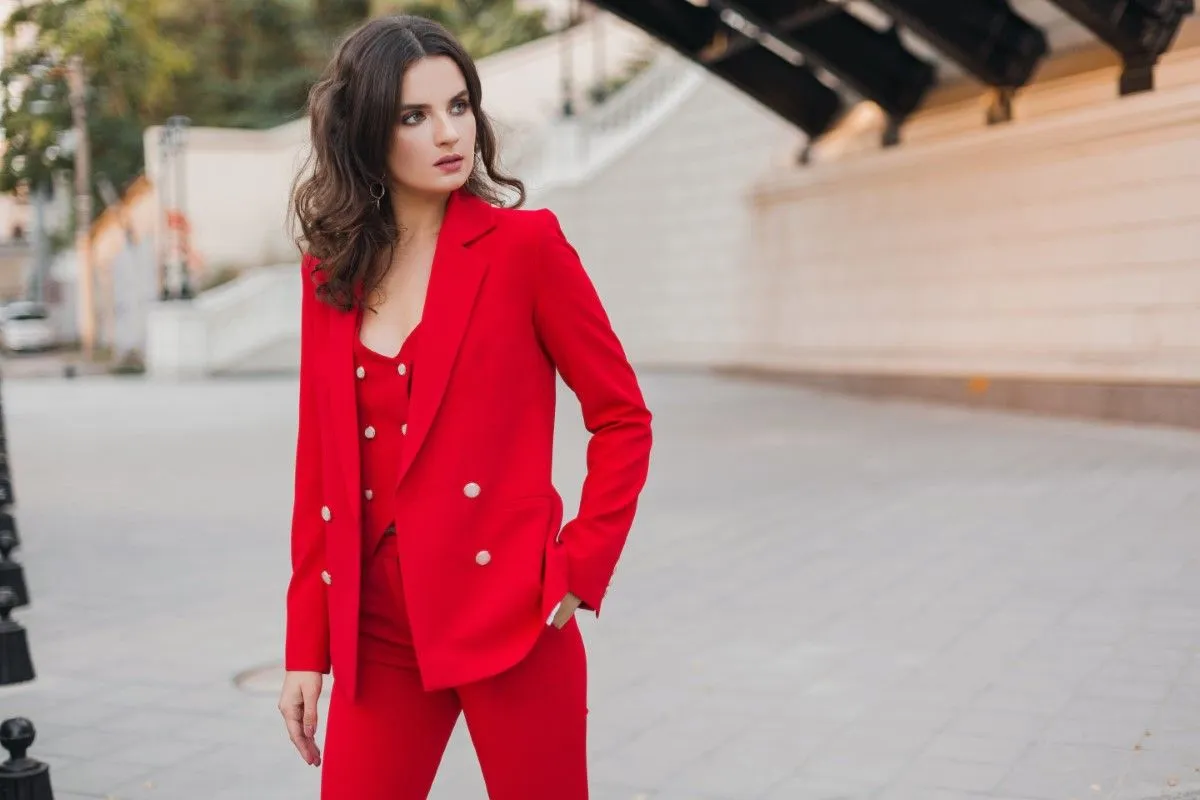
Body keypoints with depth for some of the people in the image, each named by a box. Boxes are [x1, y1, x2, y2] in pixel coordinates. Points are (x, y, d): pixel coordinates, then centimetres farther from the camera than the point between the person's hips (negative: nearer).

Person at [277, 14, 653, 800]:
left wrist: (580, 572, -9)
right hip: (378, 627, 4)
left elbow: (623, 417, -2)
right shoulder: (330, 272, 6)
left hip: (508, 615, -3)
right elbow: (319, 467, 9)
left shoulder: (524, 244, -6)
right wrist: (306, 647, 7)